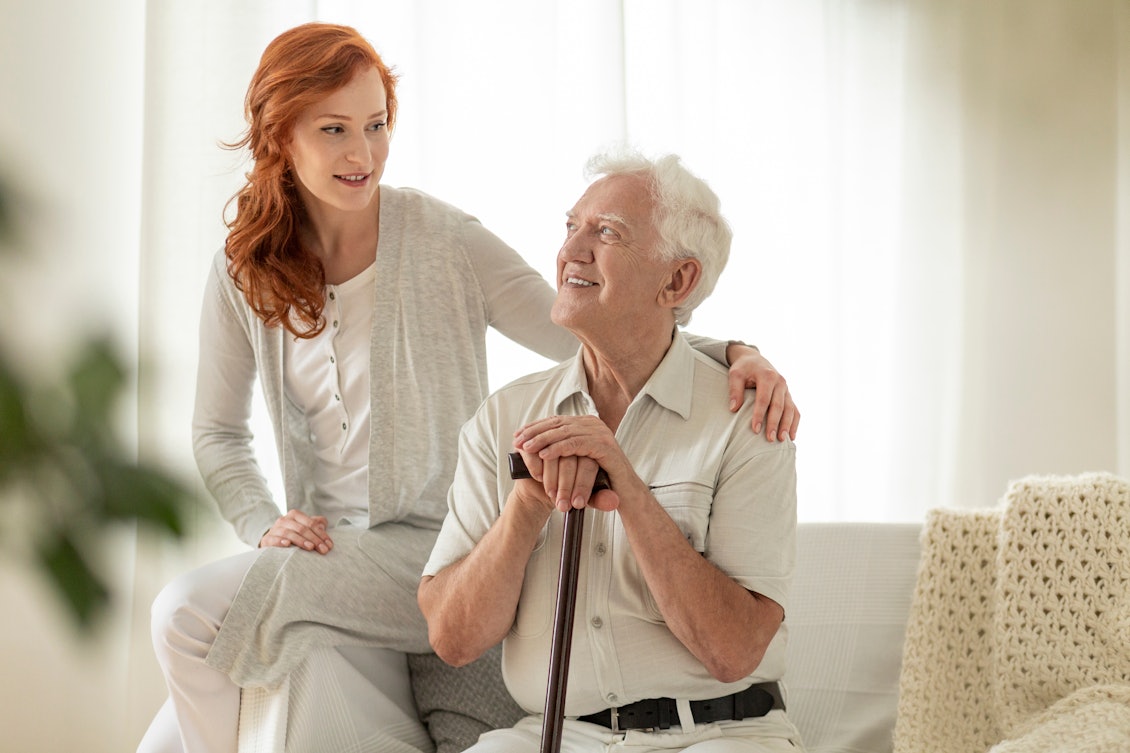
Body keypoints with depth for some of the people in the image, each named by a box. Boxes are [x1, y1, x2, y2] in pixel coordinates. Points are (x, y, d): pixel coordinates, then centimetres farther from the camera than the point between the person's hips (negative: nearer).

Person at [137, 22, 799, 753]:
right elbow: (218, 432, 13)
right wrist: (264, 524, -5)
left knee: (188, 612, -21)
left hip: (438, 549, -5)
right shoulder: (242, 272, 4)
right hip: (327, 551, 5)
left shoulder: (444, 240, -8)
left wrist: (728, 353, -23)